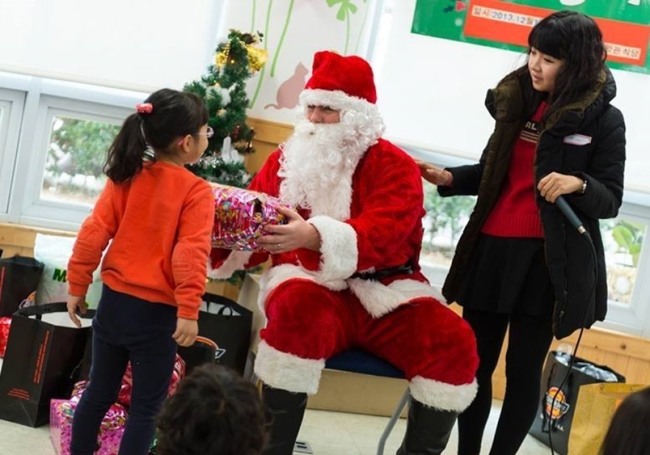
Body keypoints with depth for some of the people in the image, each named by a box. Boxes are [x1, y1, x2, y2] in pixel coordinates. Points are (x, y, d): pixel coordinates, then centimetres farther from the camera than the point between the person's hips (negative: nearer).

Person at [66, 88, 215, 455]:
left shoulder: (126, 176, 1)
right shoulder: (197, 191, -12)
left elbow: (94, 233, 0)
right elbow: (191, 254, -20)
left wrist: (77, 287, 7)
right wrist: (188, 311, -19)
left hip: (114, 301, 5)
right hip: (156, 313, -5)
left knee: (99, 393, 20)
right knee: (146, 407, 8)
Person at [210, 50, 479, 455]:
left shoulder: (395, 166, -3)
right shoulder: (286, 160, 9)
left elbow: (382, 235, -21)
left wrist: (312, 236, -38)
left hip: (384, 295, 0)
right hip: (313, 289, 0)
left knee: (453, 342, -23)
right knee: (298, 312, -36)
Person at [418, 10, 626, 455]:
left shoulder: (603, 120, -5)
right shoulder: (517, 101, 9)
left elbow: (610, 200, -5)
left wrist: (578, 184, -25)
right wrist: (450, 178, 2)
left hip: (547, 259, -5)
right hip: (493, 248, 5)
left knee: (523, 369, 2)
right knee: (474, 362, 9)